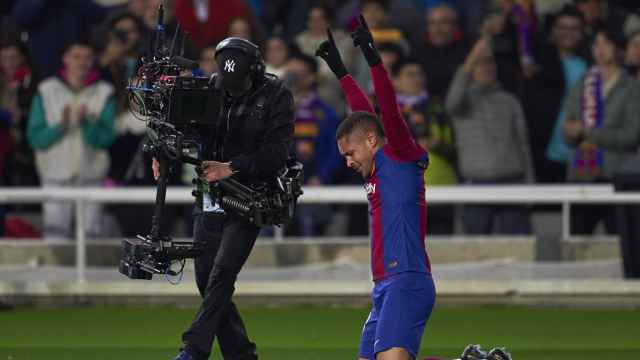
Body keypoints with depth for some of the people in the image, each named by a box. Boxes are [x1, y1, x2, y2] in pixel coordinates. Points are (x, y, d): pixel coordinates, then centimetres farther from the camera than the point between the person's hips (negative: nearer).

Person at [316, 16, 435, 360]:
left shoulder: (401, 157, -1)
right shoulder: (379, 168, 22)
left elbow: (390, 113, -16)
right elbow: (364, 114, 34)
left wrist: (373, 58, -23)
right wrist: (340, 71, 43)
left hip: (406, 282, -10)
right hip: (385, 286, 10)